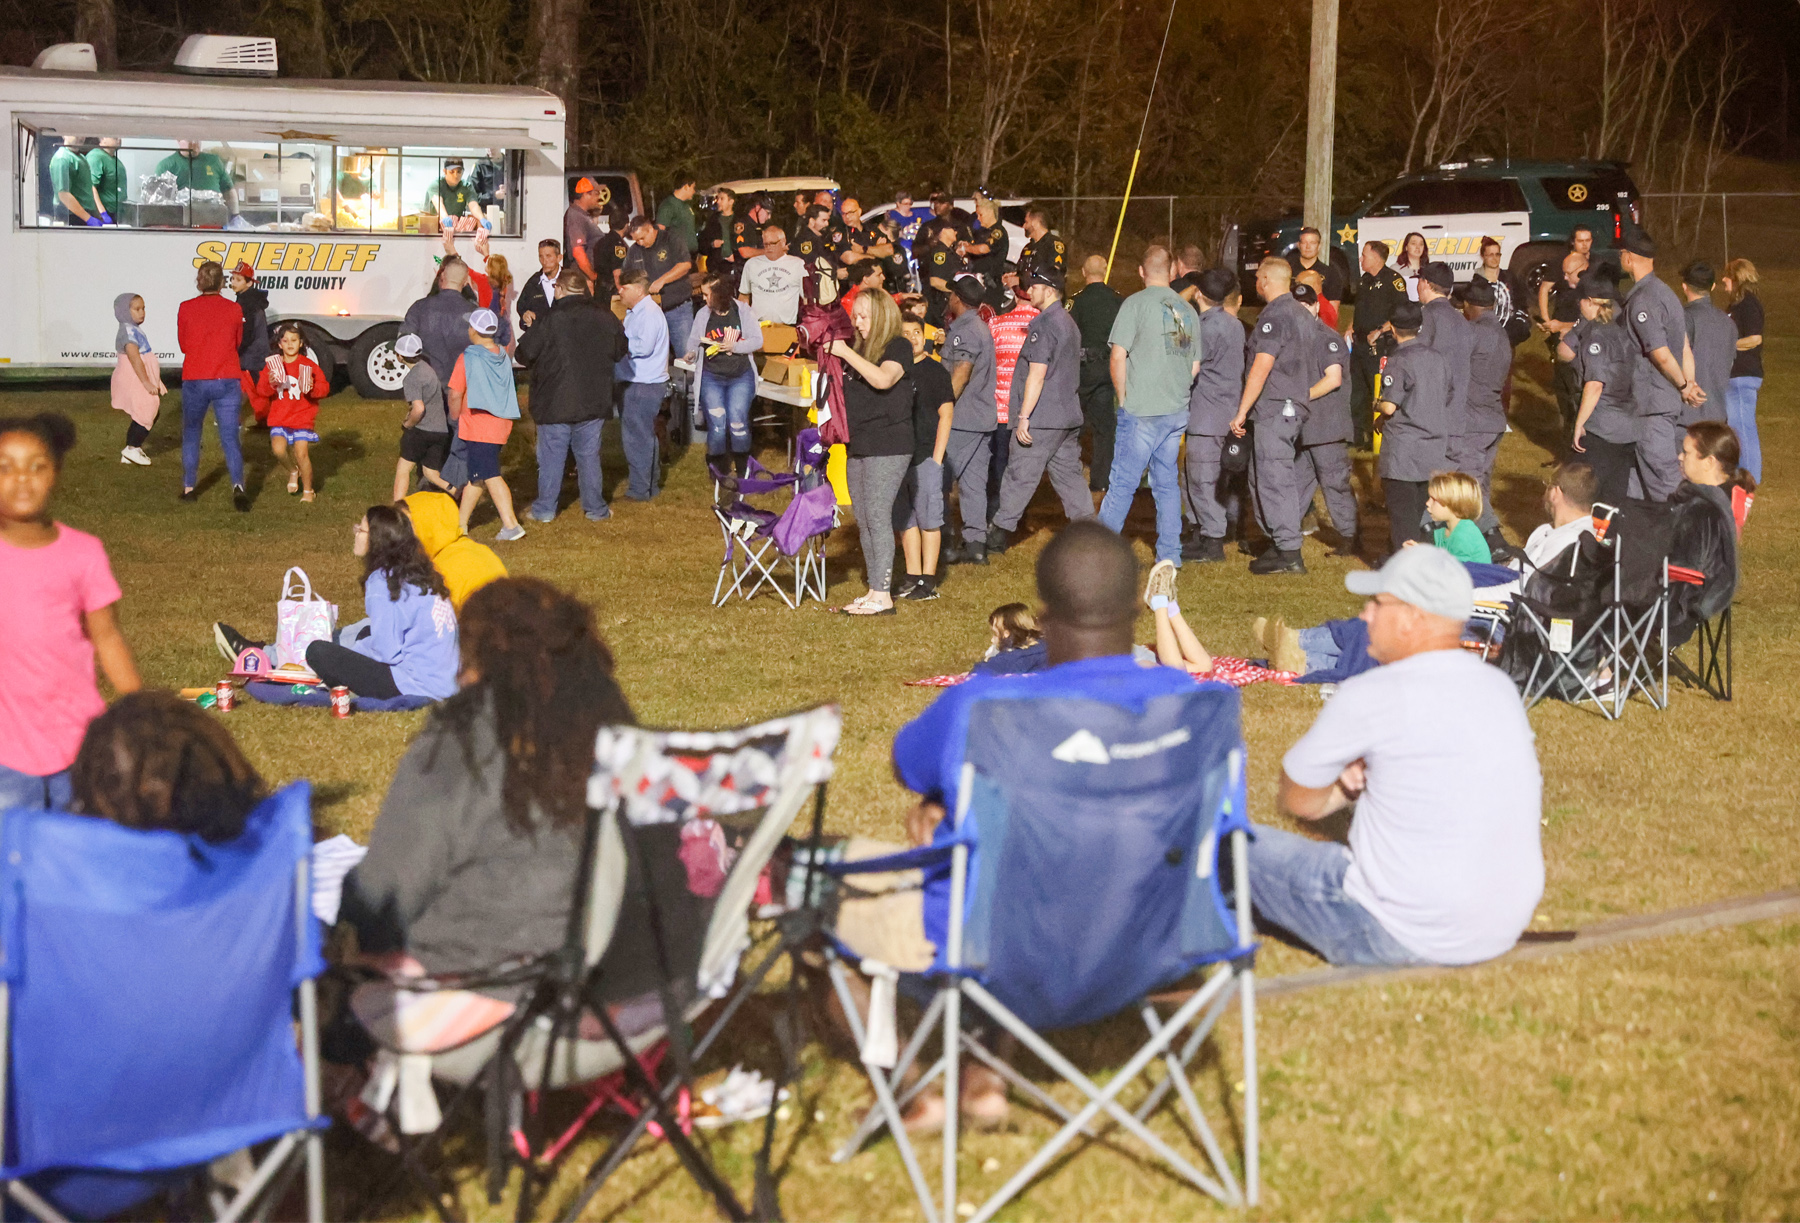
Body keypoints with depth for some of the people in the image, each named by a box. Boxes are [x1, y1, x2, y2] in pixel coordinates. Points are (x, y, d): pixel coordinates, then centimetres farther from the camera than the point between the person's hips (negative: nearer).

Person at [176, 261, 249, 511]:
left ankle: (189, 487, 24)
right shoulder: (234, 310, 0)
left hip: (194, 380, 0)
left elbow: (183, 345, 11)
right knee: (230, 438, -1)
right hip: (227, 380, 0)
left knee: (191, 434, 19)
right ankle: (238, 486, -20)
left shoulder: (185, 309, -1)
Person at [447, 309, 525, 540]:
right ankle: (461, 522, 25)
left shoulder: (468, 358, -13)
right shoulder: (503, 357, 7)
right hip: (501, 424, 7)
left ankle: (511, 525, -15)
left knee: (491, 476, -8)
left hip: (477, 425, -7)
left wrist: (455, 417, 4)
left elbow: (455, 393, -13)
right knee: (475, 475, 16)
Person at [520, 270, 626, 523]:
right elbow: (620, 350, 12)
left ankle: (545, 509, 13)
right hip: (594, 403, 3)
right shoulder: (605, 317, -2)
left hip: (555, 402, -3)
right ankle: (596, 508, 17)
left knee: (551, 456, 7)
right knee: (589, 455, 13)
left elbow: (524, 353, -12)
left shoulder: (551, 319, -15)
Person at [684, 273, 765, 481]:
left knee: (737, 423, -11)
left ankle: (742, 471, 5)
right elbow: (693, 339, 11)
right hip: (711, 377, 1)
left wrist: (734, 346, -16)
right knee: (716, 425, -8)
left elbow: (757, 341, -2)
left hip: (740, 377, -1)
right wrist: (692, 353, -10)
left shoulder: (744, 311, 0)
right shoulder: (703, 314, 7)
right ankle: (717, 470, 7)